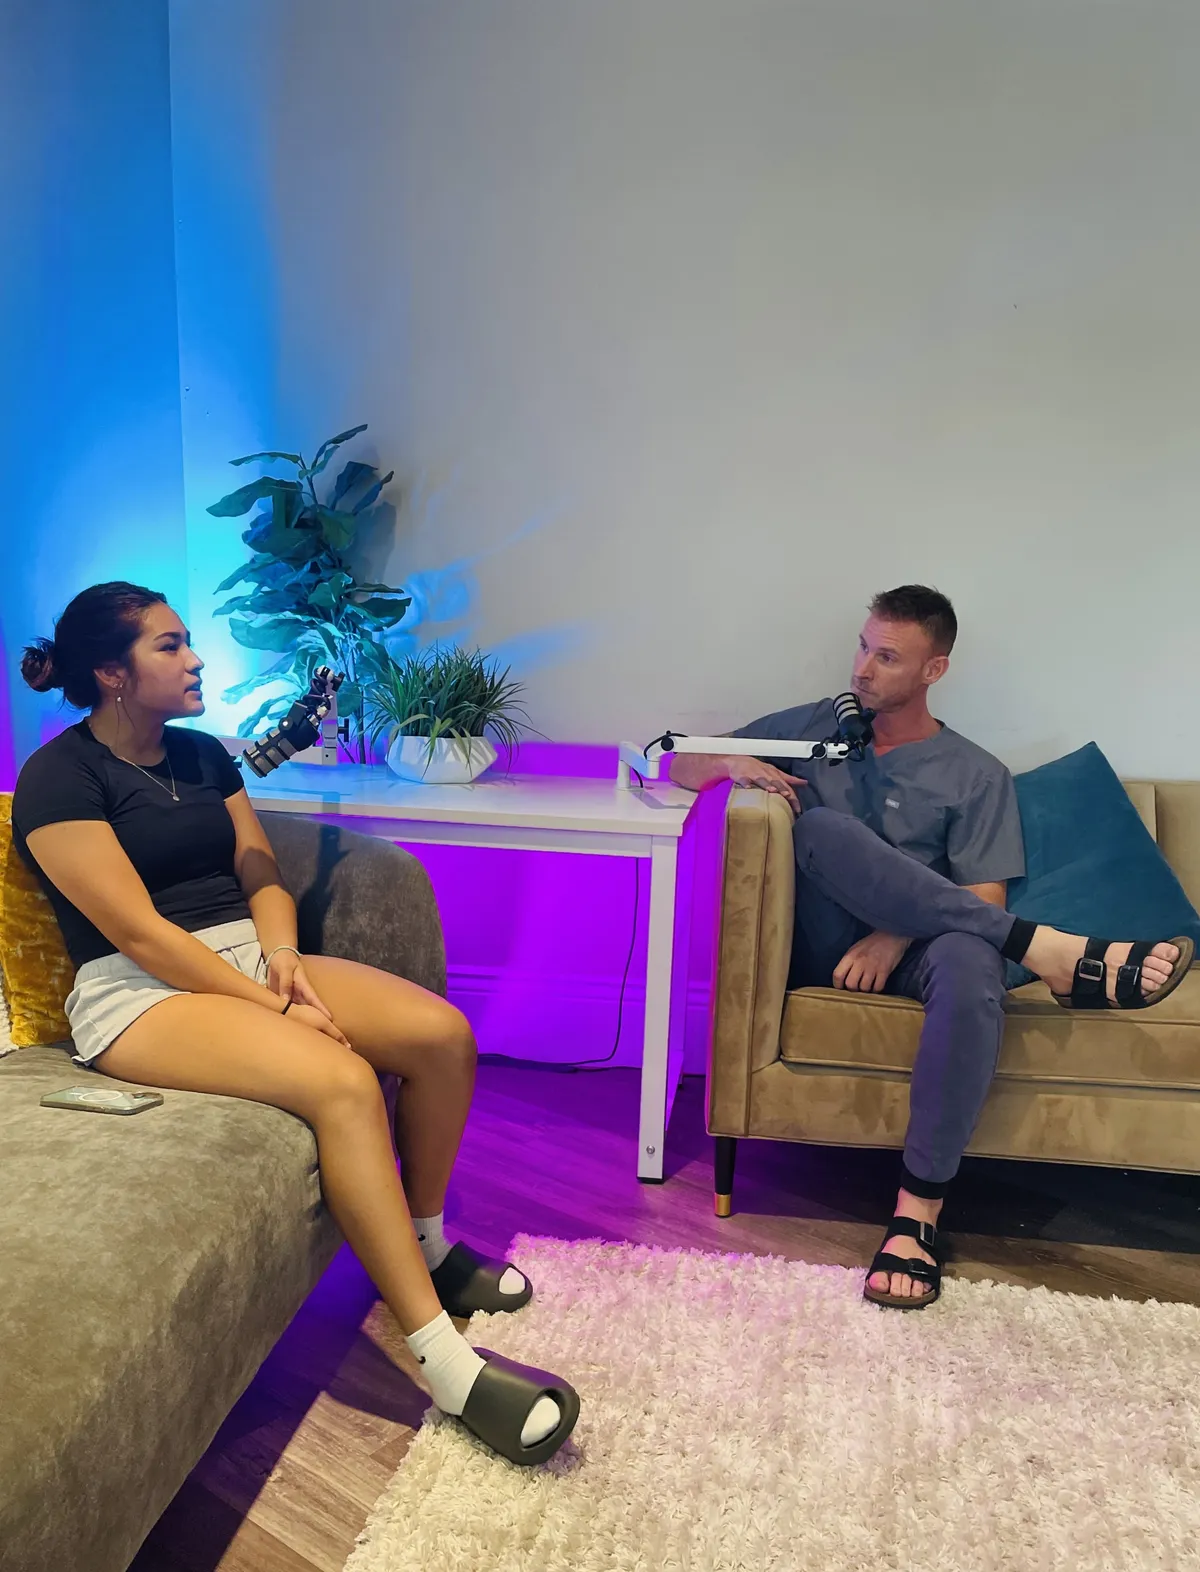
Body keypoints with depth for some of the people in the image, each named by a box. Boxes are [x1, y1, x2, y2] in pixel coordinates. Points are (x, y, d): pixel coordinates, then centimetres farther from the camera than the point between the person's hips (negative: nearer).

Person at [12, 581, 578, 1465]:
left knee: (442, 1032, -15)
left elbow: (261, 871, 12)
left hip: (248, 958, 7)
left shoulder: (201, 752, 14)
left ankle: (429, 1242, 8)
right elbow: (140, 933, -16)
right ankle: (445, 1363, -27)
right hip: (140, 994, -7)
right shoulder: (61, 777, -9)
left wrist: (283, 957, -10)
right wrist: (277, 1008, -19)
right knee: (343, 1082, -33)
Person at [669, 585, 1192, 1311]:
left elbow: (983, 901, -1)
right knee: (824, 828, -31)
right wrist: (732, 764, -8)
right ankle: (1054, 953, -31)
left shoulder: (977, 774, 9)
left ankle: (918, 1211, -34)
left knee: (972, 962, -38)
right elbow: (681, 764, 15)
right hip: (823, 950, 1)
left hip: (912, 950, -1)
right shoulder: (811, 727, 14)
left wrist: (896, 935, -19)